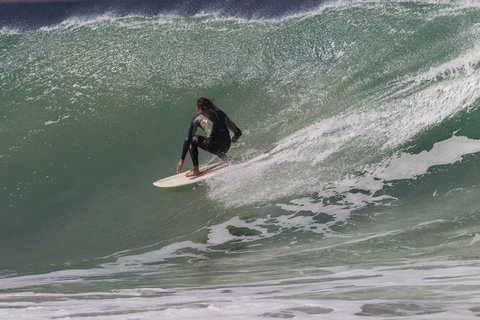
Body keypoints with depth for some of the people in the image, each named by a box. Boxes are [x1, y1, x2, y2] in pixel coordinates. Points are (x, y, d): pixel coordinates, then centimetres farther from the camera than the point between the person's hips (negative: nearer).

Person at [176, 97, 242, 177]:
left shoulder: (198, 117, 11)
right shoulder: (221, 113, 21)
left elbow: (188, 139, 9)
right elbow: (238, 132, 23)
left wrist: (182, 159, 11)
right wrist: (232, 140, 45)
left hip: (213, 146, -5)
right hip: (226, 147, 5)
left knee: (192, 139, 20)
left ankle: (195, 169, 11)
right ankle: (222, 155, 17)